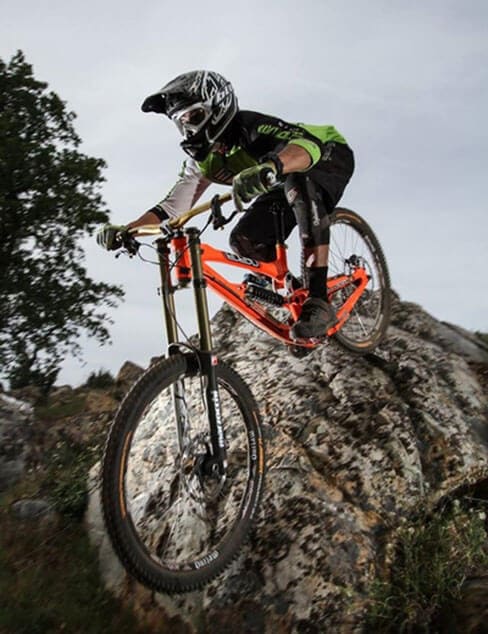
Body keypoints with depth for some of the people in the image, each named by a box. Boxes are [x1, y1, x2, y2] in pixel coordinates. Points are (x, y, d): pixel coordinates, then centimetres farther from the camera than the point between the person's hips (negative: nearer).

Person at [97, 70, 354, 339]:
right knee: (243, 240, -13)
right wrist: (125, 230, -24)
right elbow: (171, 207, -7)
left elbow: (309, 144, -50)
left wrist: (270, 166, -72)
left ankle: (318, 301, -42)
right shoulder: (202, 160, -8)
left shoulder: (249, 125, -32)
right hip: (285, 185, 7)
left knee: (299, 183, -41)